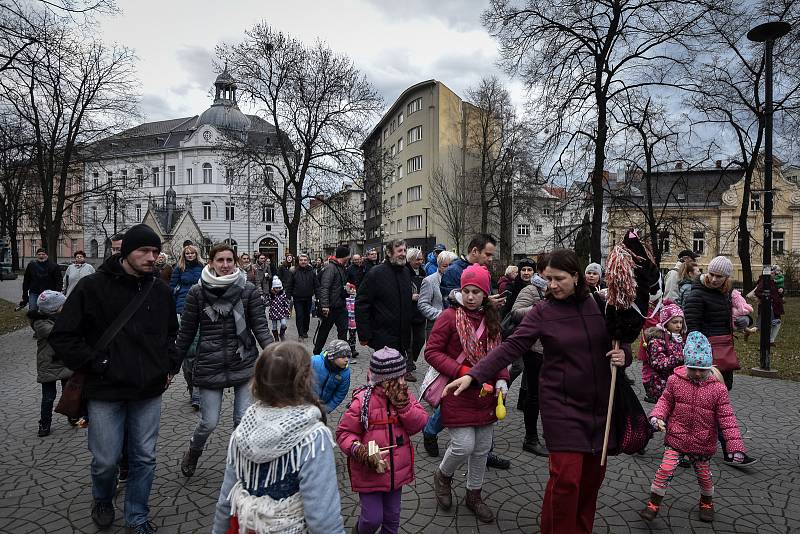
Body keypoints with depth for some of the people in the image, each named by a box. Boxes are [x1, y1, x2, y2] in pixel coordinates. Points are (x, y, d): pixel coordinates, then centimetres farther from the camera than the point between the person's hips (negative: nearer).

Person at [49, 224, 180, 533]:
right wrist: (98, 364, -12)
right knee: (106, 460, 9)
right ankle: (102, 500, 42)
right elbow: (62, 336, -7)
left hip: (150, 392, 3)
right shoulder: (93, 287, -9)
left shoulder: (160, 291, 3)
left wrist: (171, 365, 8)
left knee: (145, 458, 11)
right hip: (106, 392, -3)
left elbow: (171, 333, 19)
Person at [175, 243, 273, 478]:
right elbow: (186, 332, 5)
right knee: (209, 422, 7)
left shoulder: (248, 290, -3)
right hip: (209, 365, 0)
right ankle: (192, 453, 41)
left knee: (244, 420, 1)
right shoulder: (197, 292, -1)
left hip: (244, 363, 0)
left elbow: (260, 327, -5)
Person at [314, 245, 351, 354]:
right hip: (331, 308, -8)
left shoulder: (341, 268, 12)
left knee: (343, 330, 8)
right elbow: (324, 288, -25)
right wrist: (325, 305, -30)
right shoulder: (330, 268, -17)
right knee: (324, 331, 7)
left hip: (341, 306, 8)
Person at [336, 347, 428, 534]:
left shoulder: (405, 395, -4)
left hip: (397, 469, 5)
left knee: (392, 516, 20)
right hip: (369, 471, -4)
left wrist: (402, 403, -22)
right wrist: (360, 451, -27)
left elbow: (419, 424, -12)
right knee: (373, 518, 4)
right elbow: (344, 432, -12)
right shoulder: (362, 400, -20)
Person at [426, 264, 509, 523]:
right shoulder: (450, 316, -11)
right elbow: (431, 351, -12)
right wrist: (461, 371, -20)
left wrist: (501, 379, -2)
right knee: (464, 446, -9)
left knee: (482, 448, 14)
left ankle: (474, 495, 35)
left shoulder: (491, 318, 6)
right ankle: (443, 475, 24)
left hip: (485, 393, 6)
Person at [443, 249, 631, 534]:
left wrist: (623, 354, -11)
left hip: (599, 404, 4)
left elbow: (622, 341, 13)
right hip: (562, 404, -4)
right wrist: (472, 375, -27)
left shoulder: (599, 305, 1)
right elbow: (510, 347, -16)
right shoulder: (542, 312, -8)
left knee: (593, 473, 13)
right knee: (566, 476, -7)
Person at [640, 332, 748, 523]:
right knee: (665, 470, -6)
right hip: (676, 439, 0)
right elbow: (666, 401, 4)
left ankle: (707, 503, 48)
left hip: (702, 443, 0)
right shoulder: (675, 380, -9)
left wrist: (735, 446, -12)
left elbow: (726, 418, -9)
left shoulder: (717, 389, -12)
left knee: (704, 476, 18)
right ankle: (653, 504, 9)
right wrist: (657, 416, -14)